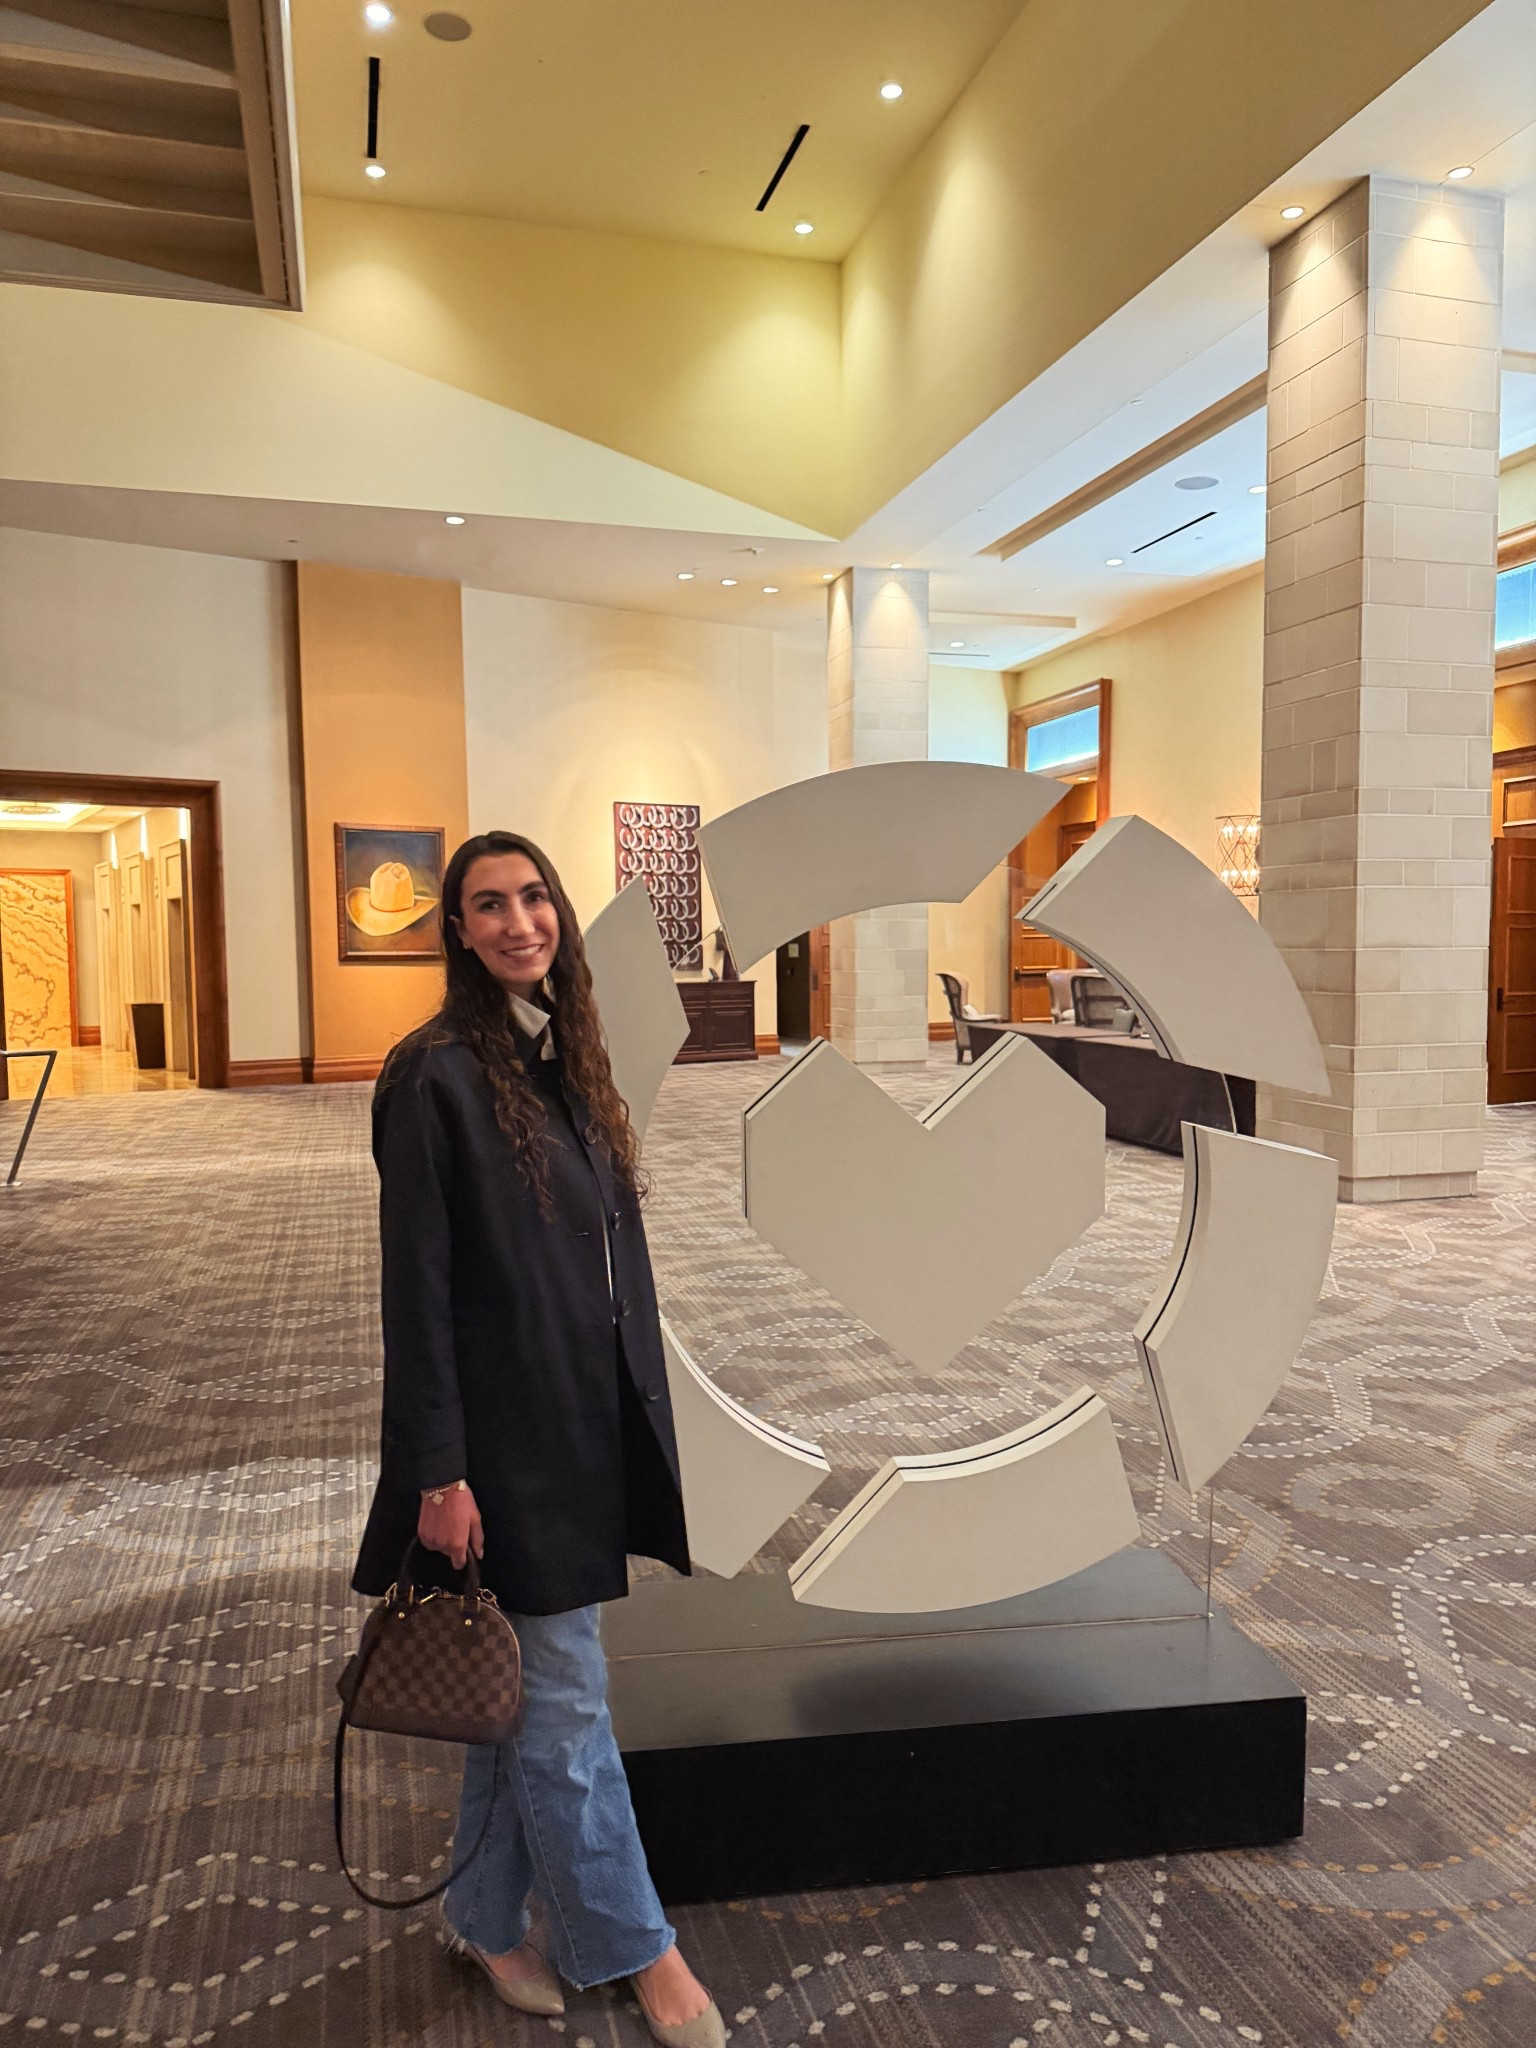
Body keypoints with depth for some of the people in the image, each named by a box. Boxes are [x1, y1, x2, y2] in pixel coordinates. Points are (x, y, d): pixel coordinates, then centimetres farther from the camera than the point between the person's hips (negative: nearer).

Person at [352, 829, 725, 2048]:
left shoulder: (571, 1057, 8)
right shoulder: (436, 1073, -14)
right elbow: (417, 1284, -15)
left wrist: (638, 1418, 13)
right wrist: (438, 1470, -15)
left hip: (588, 1419, 7)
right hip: (507, 1429, -7)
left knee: (523, 1689, 19)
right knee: (564, 1700, 7)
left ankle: (487, 1917, 37)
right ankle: (634, 1947, 25)